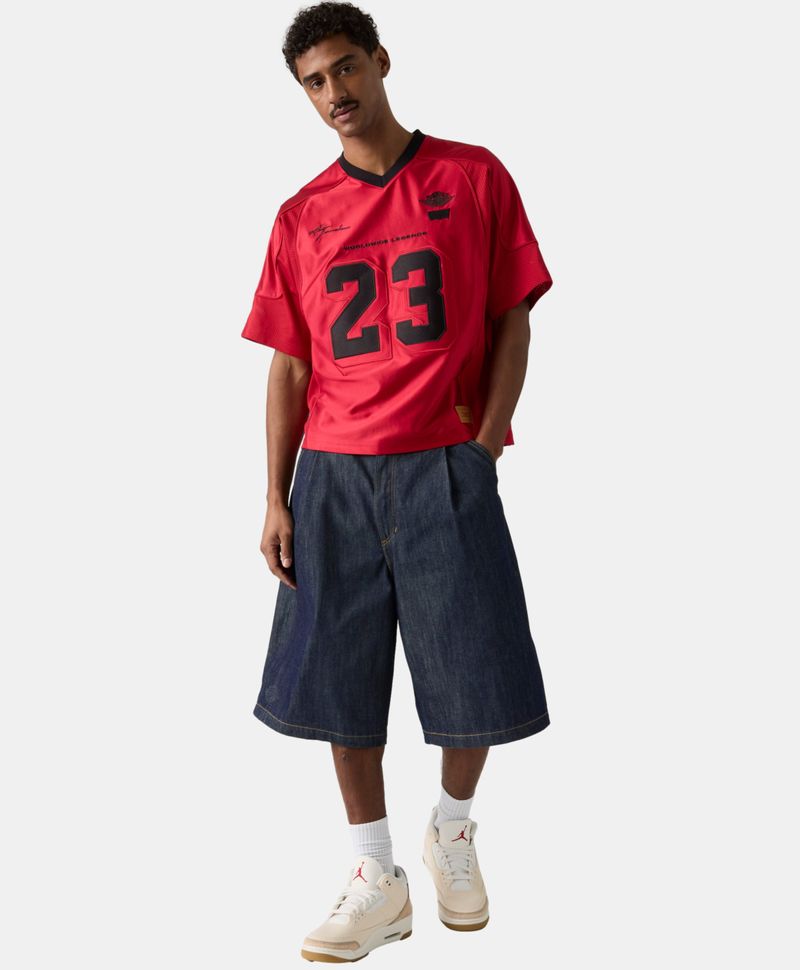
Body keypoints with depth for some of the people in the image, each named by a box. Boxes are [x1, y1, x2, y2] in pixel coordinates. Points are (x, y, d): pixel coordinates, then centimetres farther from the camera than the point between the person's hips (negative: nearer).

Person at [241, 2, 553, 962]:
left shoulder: (474, 178, 5)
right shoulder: (300, 218, 10)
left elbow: (512, 322, 3)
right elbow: (288, 367, 9)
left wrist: (484, 448, -8)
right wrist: (276, 498, 2)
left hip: (445, 470, -2)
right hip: (333, 477, 2)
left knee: (477, 678, 1)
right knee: (341, 682, 3)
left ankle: (453, 827, 30)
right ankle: (376, 880, 18)